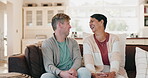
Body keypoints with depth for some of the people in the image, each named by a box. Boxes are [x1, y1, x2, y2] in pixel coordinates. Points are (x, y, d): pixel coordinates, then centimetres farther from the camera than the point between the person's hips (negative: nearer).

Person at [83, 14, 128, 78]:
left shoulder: (114, 38, 1)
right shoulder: (87, 40, 0)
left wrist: (112, 73, -31)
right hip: (97, 71, 0)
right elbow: (88, 60, -13)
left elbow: (115, 58, -13)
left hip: (114, 71, 0)